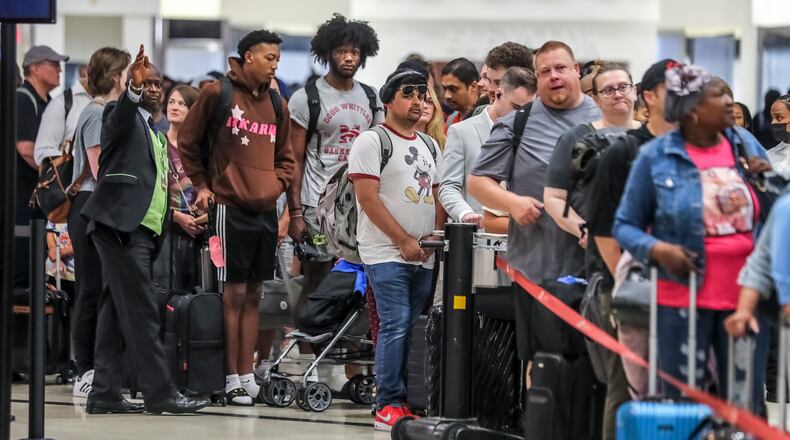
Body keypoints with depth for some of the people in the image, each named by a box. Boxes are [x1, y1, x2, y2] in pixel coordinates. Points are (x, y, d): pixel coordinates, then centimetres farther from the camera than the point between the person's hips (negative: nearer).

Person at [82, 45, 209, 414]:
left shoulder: (155, 131, 26)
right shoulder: (122, 115, 1)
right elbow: (119, 119, -24)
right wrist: (134, 88, -42)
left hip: (143, 231, 9)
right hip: (121, 225, -9)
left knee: (117, 314, 8)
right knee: (141, 312, -12)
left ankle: (104, 393, 8)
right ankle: (159, 392, -15)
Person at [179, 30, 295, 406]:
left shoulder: (277, 104, 13)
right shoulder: (218, 95, -5)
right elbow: (187, 142, 2)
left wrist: (275, 185, 4)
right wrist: (202, 185, -1)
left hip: (266, 210, 6)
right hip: (231, 207, -6)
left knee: (253, 295, 8)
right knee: (234, 293, -5)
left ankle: (248, 377, 12)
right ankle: (231, 379, -1)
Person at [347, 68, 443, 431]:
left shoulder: (429, 146, 17)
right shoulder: (372, 141, -5)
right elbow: (368, 197, -12)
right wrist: (404, 240, -13)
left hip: (422, 257, 6)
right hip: (386, 254, -6)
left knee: (410, 329, 5)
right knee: (395, 326, -13)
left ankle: (403, 402, 9)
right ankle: (388, 405, -11)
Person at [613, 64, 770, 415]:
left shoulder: (745, 144, 5)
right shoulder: (656, 157, -6)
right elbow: (625, 226, -1)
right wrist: (657, 249, -18)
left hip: (745, 296, 4)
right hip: (684, 298, -4)